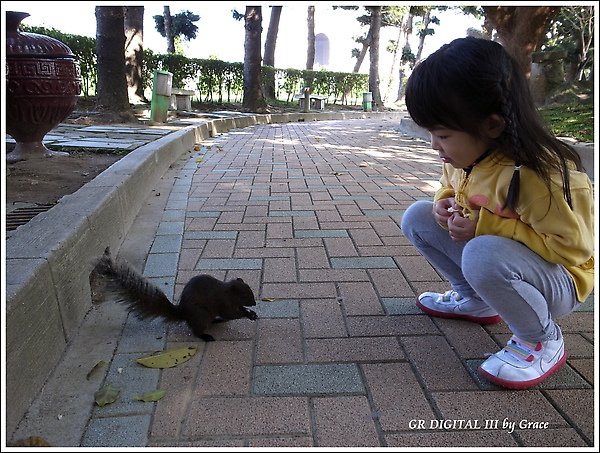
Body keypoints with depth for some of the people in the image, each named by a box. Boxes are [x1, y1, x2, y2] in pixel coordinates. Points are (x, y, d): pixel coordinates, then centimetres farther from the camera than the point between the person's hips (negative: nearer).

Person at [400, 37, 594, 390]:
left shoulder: (537, 173, -31)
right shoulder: (465, 152, -7)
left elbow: (573, 246, -26)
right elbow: (449, 186, 14)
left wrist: (484, 226, -30)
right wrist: (444, 202, -11)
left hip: (557, 279, -7)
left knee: (483, 255, -39)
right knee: (418, 217, -3)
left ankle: (542, 341, -9)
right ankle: (476, 301, 12)